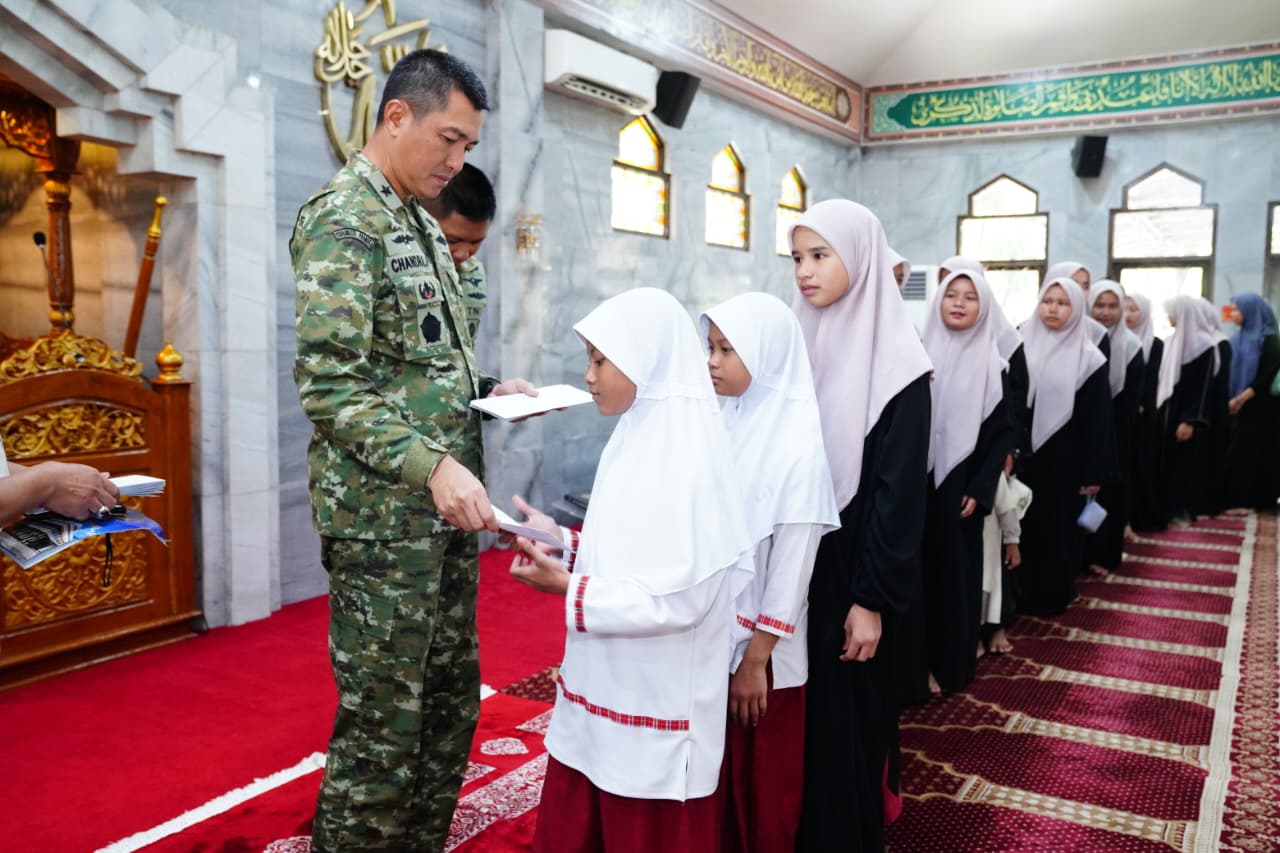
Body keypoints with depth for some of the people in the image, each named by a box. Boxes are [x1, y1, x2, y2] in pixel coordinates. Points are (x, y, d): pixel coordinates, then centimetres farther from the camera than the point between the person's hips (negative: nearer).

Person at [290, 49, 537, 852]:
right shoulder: (343, 217, -12)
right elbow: (330, 384, -21)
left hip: (444, 511, 9)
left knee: (452, 701, 17)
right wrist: (432, 465, -28)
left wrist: (487, 388, 6)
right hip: (384, 516, -9)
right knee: (383, 724, 2)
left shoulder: (421, 222, 15)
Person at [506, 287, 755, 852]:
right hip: (602, 690, 8)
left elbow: (679, 597, -24)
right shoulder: (637, 436, 6)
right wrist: (564, 544, 2)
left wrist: (568, 587, -19)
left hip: (653, 703, -8)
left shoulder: (685, 455, -21)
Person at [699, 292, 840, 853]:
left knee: (764, 785, 12)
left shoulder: (797, 443, -16)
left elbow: (794, 560, -16)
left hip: (762, 646, -6)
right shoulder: (726, 425, 3)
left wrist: (756, 658, -14)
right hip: (711, 634, 6)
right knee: (717, 776, 17)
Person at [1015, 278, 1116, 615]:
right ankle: (1017, 592, 21)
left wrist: (1095, 473, -6)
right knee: (1020, 524, 8)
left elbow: (1097, 419, -4)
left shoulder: (1087, 357, -3)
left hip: (1062, 458, -2)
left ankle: (1052, 594, 23)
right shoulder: (1020, 343, 1)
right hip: (1020, 452, 2)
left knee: (1057, 528, 8)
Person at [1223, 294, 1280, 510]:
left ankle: (1254, 501, 2)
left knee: (1253, 452, -4)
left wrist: (1240, 399, -21)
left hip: (1258, 409, -6)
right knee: (1234, 453, 4)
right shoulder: (1239, 338, 13)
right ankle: (1235, 499, 9)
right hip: (1236, 408, 6)